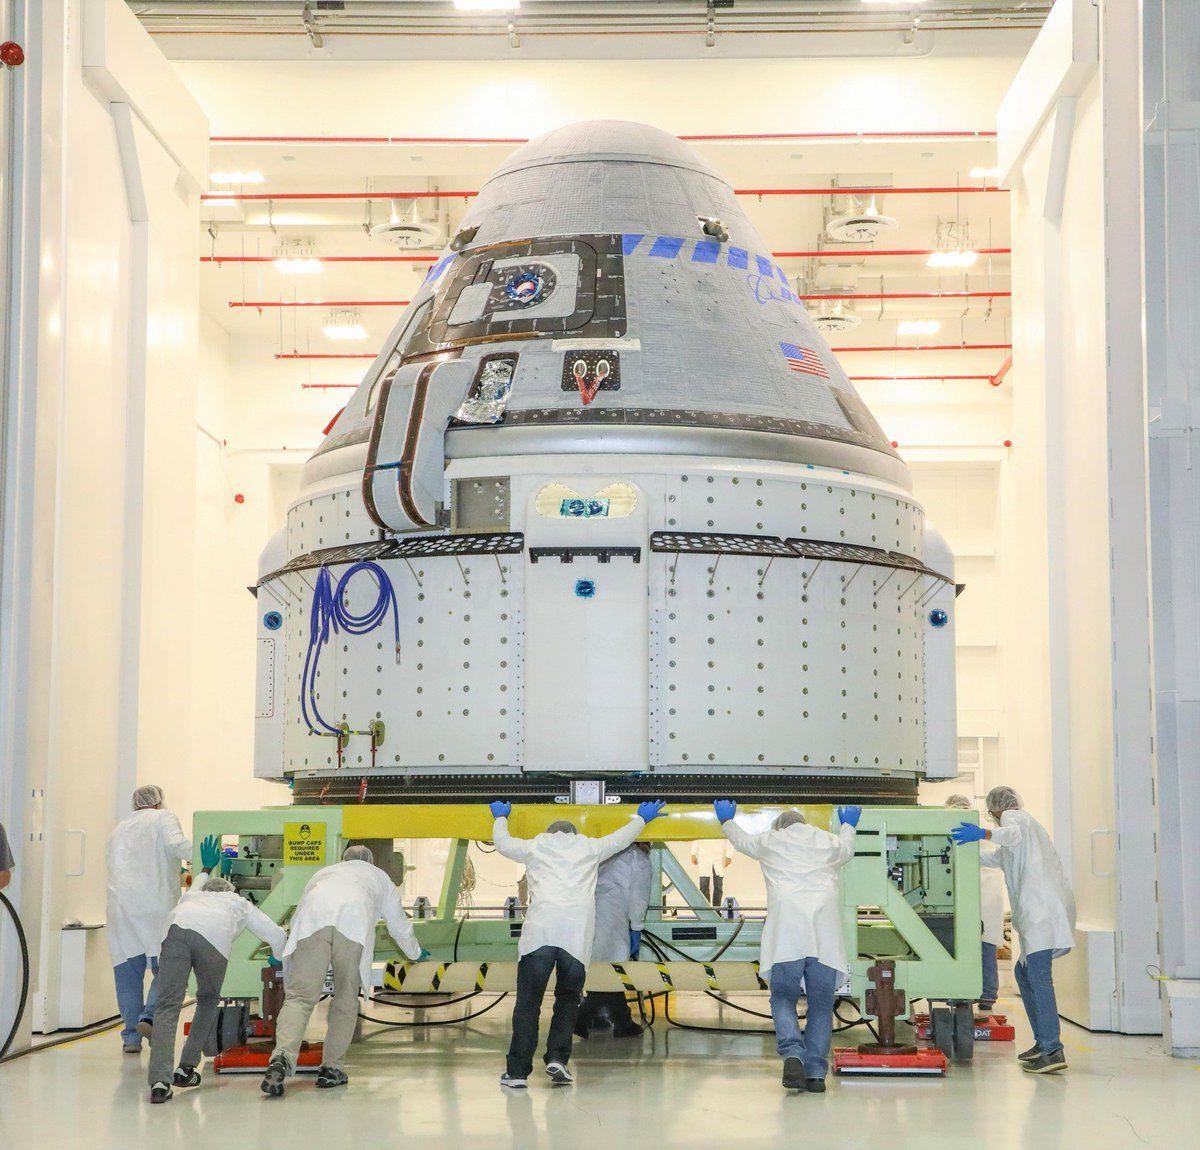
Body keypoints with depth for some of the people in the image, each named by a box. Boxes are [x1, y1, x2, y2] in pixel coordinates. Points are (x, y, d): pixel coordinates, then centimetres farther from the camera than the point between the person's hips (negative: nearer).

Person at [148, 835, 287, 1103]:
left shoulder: (194, 896, 45)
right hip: (215, 938, -1)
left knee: (167, 1007, -3)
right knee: (208, 1000, 25)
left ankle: (160, 1079, -21)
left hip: (176, 928, 1)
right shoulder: (241, 903, 38)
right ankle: (186, 1068, 19)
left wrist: (207, 869, 88)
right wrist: (279, 956, 54)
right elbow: (276, 935, 32)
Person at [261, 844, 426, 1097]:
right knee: (346, 1000, 12)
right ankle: (331, 1068, 8)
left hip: (311, 923, 1)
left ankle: (283, 1058, -28)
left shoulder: (323, 872, 45)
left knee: (299, 997, -7)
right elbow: (399, 924, 50)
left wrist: (281, 955, 69)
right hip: (355, 922, -1)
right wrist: (415, 953, 68)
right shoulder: (379, 877, 42)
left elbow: (296, 917, 53)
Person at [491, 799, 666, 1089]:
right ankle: (557, 1058, 0)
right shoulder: (589, 847, 23)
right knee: (568, 997, 15)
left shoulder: (535, 845, 22)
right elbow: (622, 838, 40)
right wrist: (640, 819, 59)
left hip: (539, 930, -1)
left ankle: (517, 1072, -3)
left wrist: (501, 818, 60)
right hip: (578, 933, 1)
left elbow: (503, 843, 40)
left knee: (528, 1000, 0)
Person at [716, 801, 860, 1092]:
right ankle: (816, 1072, -3)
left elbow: (741, 840, 39)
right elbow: (847, 849, 46)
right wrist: (848, 825, 67)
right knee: (821, 1003, 4)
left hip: (786, 929, -1)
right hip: (824, 929, 2)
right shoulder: (827, 841, 22)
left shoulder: (769, 841, 18)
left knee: (783, 997, 0)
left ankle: (792, 1054, -23)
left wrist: (727, 821, 60)